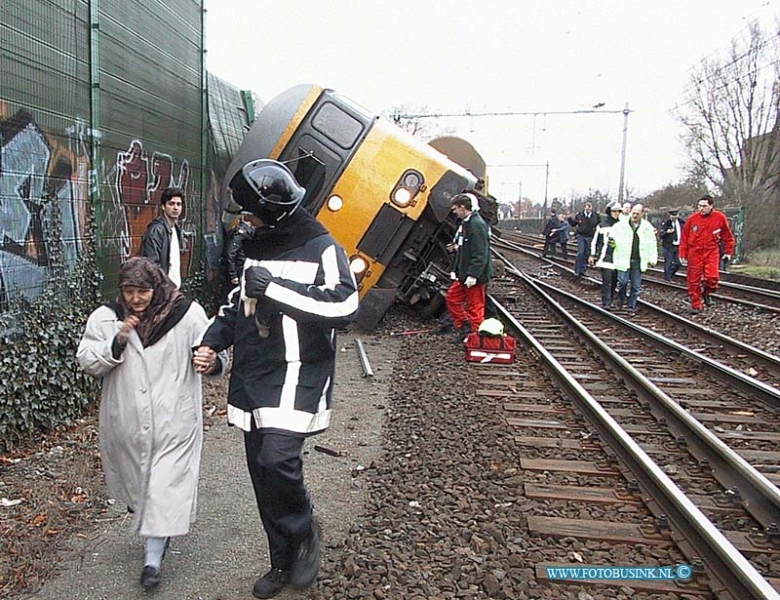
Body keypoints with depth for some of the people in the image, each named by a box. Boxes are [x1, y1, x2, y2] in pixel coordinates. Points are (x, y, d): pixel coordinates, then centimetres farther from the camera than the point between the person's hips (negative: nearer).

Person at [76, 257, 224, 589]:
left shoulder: (188, 314, -10)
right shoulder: (105, 318, -2)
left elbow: (212, 352, -6)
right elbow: (87, 362, -2)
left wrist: (212, 360, -31)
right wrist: (116, 342, -19)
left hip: (174, 421, -3)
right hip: (126, 421, 4)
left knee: (166, 487, 0)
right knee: (134, 479, 22)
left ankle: (152, 558, 16)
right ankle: (156, 533, 51)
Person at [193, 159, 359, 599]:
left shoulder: (322, 249, -9)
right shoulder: (258, 247, 15)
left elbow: (344, 306, -24)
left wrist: (275, 286, -24)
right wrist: (214, 340, 12)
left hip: (297, 377, -7)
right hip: (254, 377, 7)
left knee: (278, 459, -22)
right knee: (262, 472, 11)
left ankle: (304, 535, 10)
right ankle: (284, 563, 29)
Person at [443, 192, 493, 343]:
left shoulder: (477, 224, -19)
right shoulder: (465, 223, 12)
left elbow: (480, 253, -25)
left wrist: (473, 274, -28)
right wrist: (456, 248, 9)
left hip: (475, 276, -11)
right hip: (464, 274, 11)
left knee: (474, 308, -2)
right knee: (451, 297, 17)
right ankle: (464, 328, 25)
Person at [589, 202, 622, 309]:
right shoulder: (603, 225, 1)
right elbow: (595, 240, 6)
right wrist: (592, 255, 3)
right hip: (605, 257, -4)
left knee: (614, 281, 9)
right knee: (607, 281, -9)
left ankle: (610, 301, 20)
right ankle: (606, 303, -7)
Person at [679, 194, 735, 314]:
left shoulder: (720, 218, -3)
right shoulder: (692, 218, -3)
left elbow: (727, 236, 10)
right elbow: (684, 237, 5)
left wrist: (728, 251, 11)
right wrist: (683, 253, 3)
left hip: (711, 252, -1)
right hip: (695, 252, 1)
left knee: (712, 277, -17)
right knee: (693, 281, 3)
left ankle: (707, 293, 15)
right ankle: (696, 305, 16)